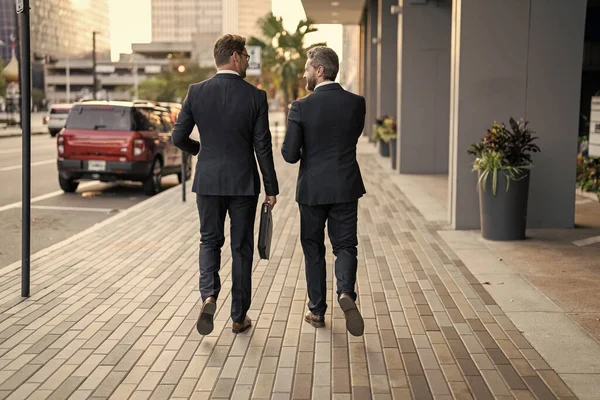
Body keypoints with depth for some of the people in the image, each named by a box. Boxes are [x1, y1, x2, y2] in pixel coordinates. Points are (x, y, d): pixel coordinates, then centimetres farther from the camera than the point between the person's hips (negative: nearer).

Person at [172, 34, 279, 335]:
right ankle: (239, 317, 16)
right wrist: (271, 188, 0)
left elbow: (178, 137, -2)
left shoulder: (196, 92, -3)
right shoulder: (255, 96, -8)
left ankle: (209, 295, -8)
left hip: (208, 181, 1)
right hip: (243, 183, -1)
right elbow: (263, 146, -7)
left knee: (210, 241, 16)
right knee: (241, 247, 9)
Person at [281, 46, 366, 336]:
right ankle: (346, 293, -17)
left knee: (313, 249, 14)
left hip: (312, 189, -1)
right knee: (345, 246, 10)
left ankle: (317, 311, 20)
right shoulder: (356, 103, -3)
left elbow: (289, 154, -11)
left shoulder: (301, 107, -12)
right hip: (346, 187, 1)